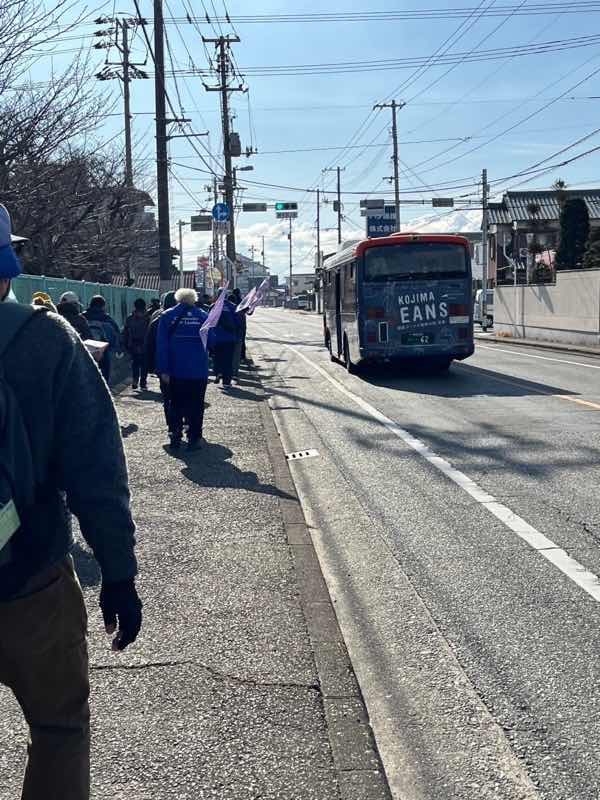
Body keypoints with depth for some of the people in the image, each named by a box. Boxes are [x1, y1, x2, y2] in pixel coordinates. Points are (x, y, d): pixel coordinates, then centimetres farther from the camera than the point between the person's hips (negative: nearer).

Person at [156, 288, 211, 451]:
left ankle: (175, 437, 9)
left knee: (176, 405, 12)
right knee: (196, 406, 6)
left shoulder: (167, 316, -1)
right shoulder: (203, 316, 0)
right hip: (198, 371, 0)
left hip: (176, 371, 0)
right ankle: (194, 439, 4)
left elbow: (161, 345, -5)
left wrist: (163, 370, -4)